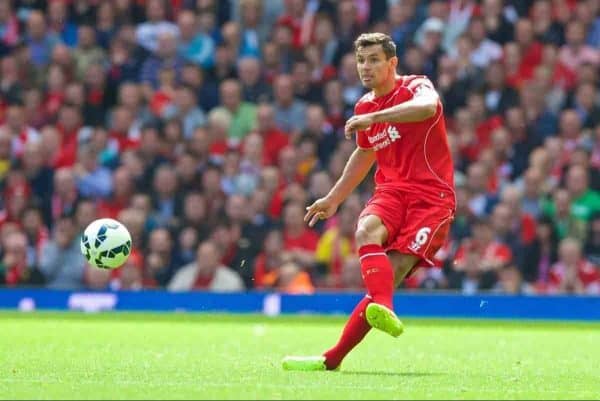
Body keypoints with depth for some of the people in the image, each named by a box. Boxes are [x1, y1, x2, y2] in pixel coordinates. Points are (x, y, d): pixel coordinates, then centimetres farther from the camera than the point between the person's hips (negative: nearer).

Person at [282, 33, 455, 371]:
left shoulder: (416, 86, -5)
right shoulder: (364, 106, 15)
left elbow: (428, 106, -32)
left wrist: (373, 117, -38)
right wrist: (333, 199, 35)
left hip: (432, 195, -5)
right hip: (392, 190, 5)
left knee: (393, 272, -18)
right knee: (367, 231, -31)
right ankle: (384, 309, -48)